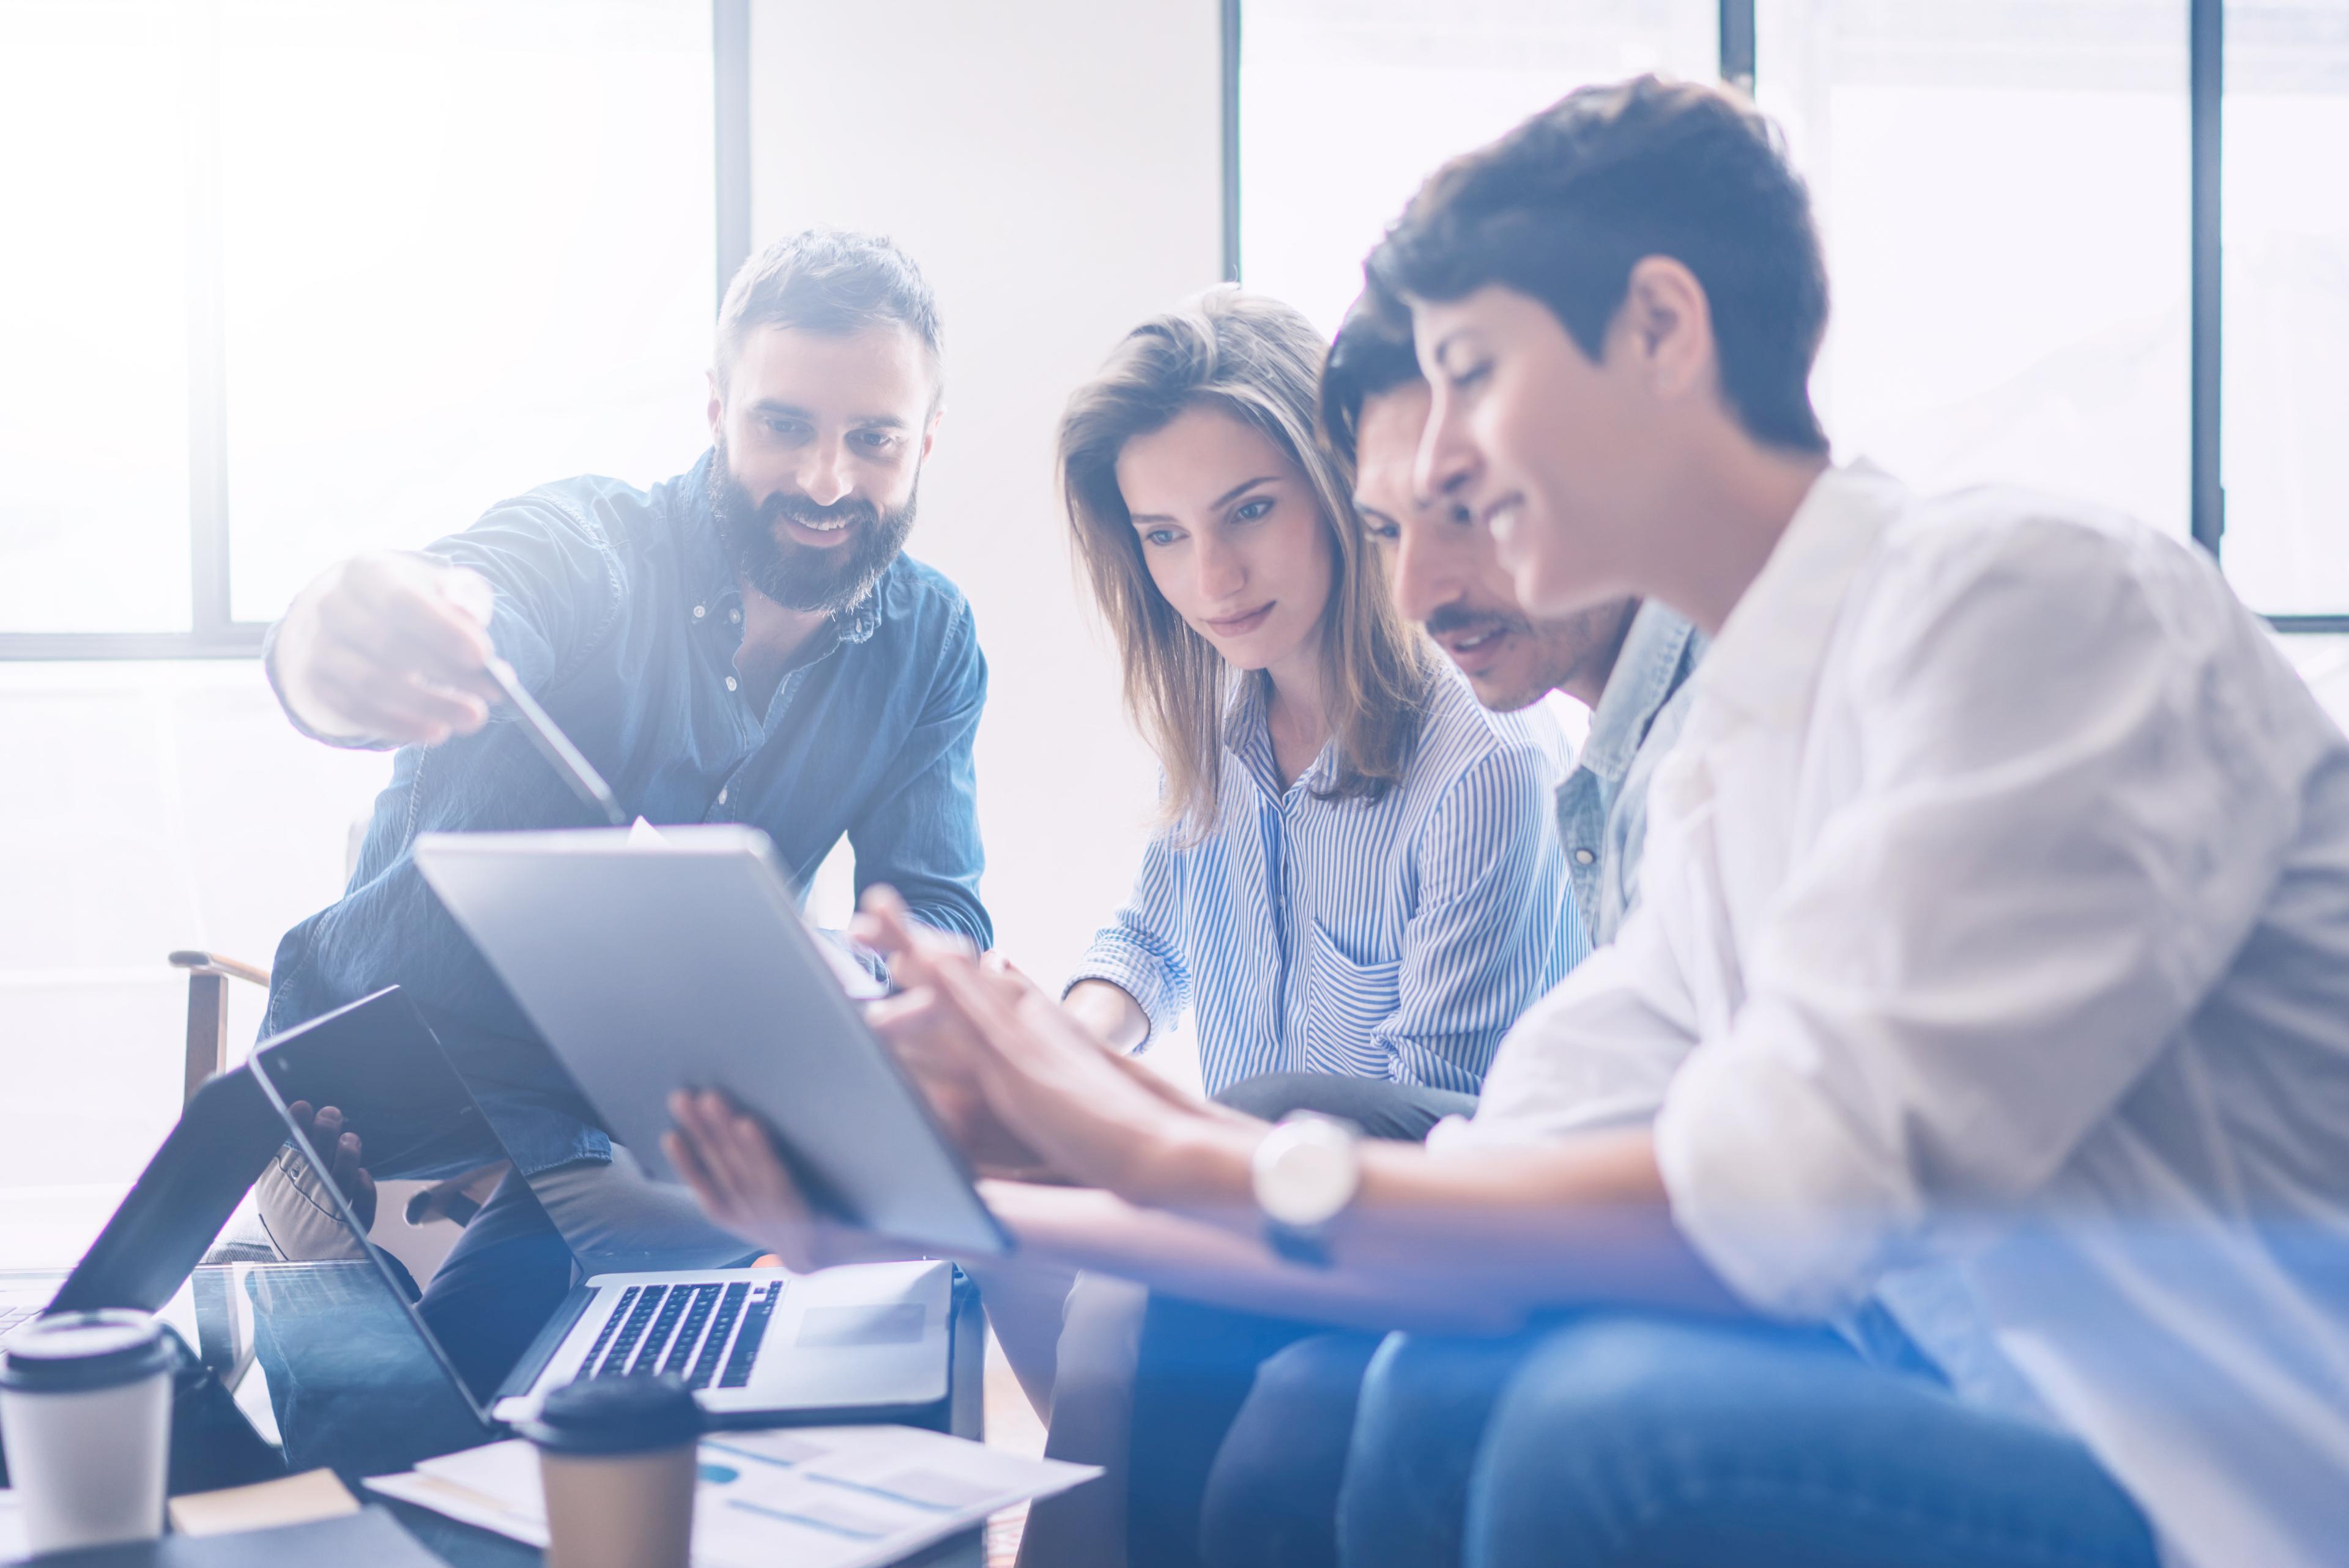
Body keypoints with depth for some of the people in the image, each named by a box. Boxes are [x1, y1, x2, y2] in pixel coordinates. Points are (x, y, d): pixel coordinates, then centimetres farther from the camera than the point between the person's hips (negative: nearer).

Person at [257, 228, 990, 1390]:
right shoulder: (592, 547, -19)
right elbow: (451, 635, -41)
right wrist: (337, 652, -66)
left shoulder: (929, 642, -4)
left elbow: (937, 912, -9)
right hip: (383, 1099, -4)